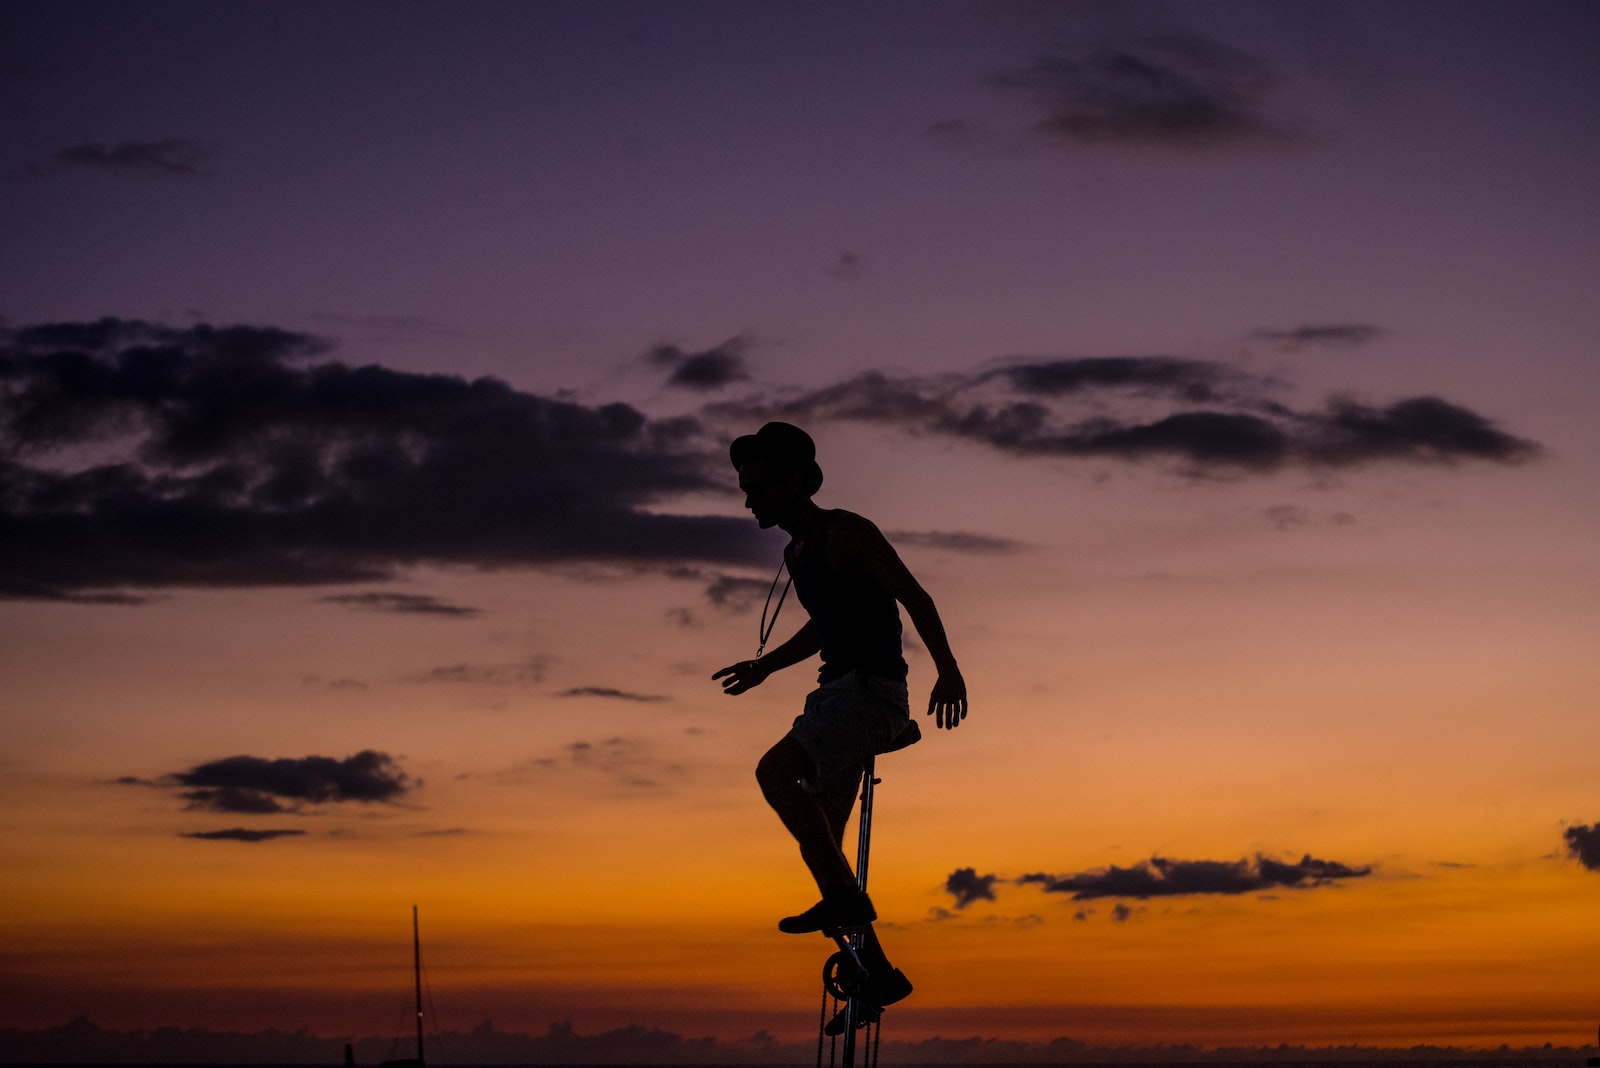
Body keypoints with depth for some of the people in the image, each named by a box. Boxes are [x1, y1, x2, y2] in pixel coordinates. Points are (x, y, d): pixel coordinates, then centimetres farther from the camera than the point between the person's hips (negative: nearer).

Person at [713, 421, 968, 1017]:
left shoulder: (845, 532, -9)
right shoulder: (797, 552, 18)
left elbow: (914, 597, -14)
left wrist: (949, 671, -23)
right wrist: (764, 667, 34)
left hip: (874, 688, -10)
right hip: (836, 693, 10)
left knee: (775, 771, -29)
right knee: (819, 842, 6)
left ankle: (844, 899, -23)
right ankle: (877, 973, 13)